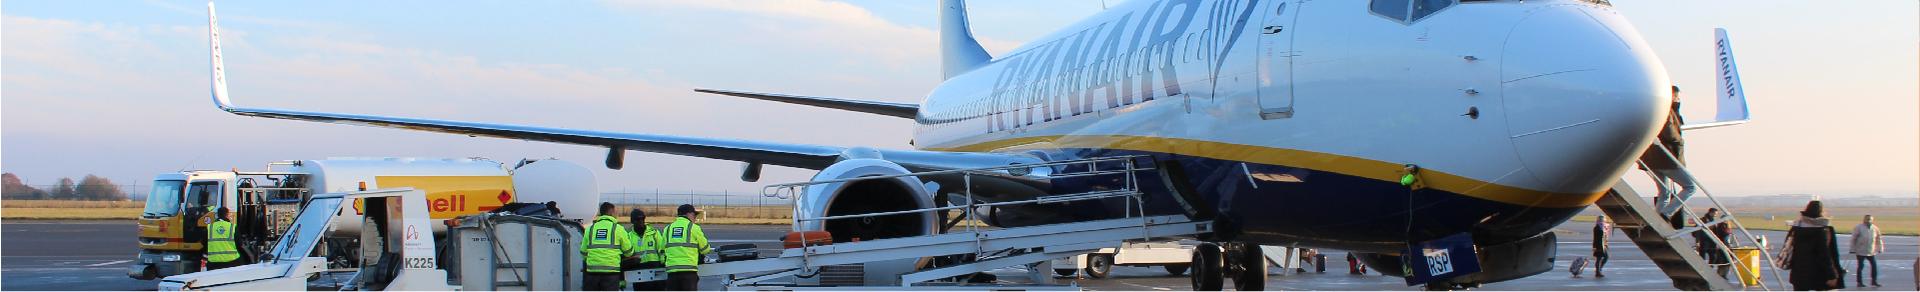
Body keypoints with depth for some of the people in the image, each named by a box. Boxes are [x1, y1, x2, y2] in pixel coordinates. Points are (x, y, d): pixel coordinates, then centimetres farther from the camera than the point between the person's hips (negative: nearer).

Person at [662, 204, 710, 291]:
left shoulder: (668, 228, 15)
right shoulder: (694, 227, 3)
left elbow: (662, 250, 15)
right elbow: (704, 249, 12)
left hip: (671, 269, 4)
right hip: (689, 270, -4)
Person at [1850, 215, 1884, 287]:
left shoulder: (1875, 228, 6)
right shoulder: (1858, 228, -7)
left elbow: (1878, 239, 15)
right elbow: (1853, 239, -5)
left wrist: (1880, 249, 12)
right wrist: (1852, 249, -7)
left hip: (1871, 252, 4)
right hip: (1860, 251, -4)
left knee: (1874, 265, 1)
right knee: (1860, 266, 0)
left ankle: (1874, 281, 13)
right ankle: (1859, 282, 7)